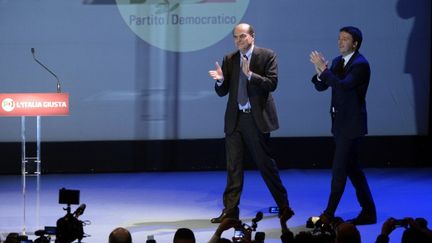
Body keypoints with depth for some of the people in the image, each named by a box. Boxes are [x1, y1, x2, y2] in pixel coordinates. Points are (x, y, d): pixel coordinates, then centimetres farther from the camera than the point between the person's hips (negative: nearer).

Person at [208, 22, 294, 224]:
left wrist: (250, 74, -24)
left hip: (257, 118, -4)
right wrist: (220, 80, -12)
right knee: (233, 167, 4)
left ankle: (283, 206, 13)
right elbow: (222, 92, 9)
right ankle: (230, 210, 7)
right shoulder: (229, 60, 10)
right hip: (235, 119, 4)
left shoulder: (267, 56, -2)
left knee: (265, 163, 1)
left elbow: (272, 83, -13)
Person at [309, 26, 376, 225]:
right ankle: (368, 212, 18)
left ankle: (329, 215, -5)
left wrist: (324, 69, -26)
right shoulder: (337, 62, 11)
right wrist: (320, 72, -10)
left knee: (339, 170, -8)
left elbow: (344, 85, -28)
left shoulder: (361, 65, -14)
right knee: (353, 169, 12)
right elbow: (321, 87, 10)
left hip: (351, 124, -9)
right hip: (340, 123, 9)